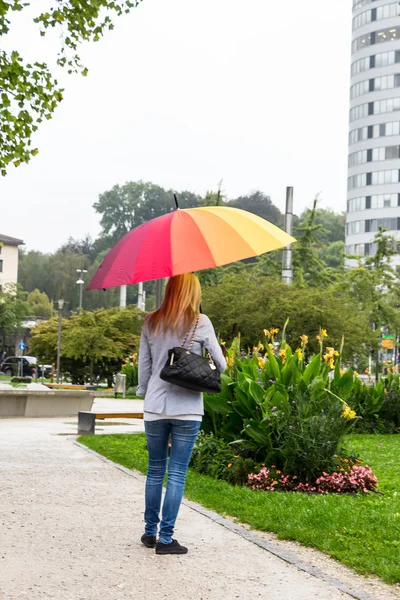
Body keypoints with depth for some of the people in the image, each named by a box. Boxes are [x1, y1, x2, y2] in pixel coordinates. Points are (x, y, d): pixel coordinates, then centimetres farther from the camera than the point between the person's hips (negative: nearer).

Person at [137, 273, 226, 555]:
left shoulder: (151, 322, 4)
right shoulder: (200, 322, -6)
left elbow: (143, 365, 8)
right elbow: (221, 364, -1)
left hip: (155, 407, 3)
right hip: (187, 408, -3)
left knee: (155, 471, 16)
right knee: (177, 474, 2)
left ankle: (150, 532, 22)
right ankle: (166, 539, 3)